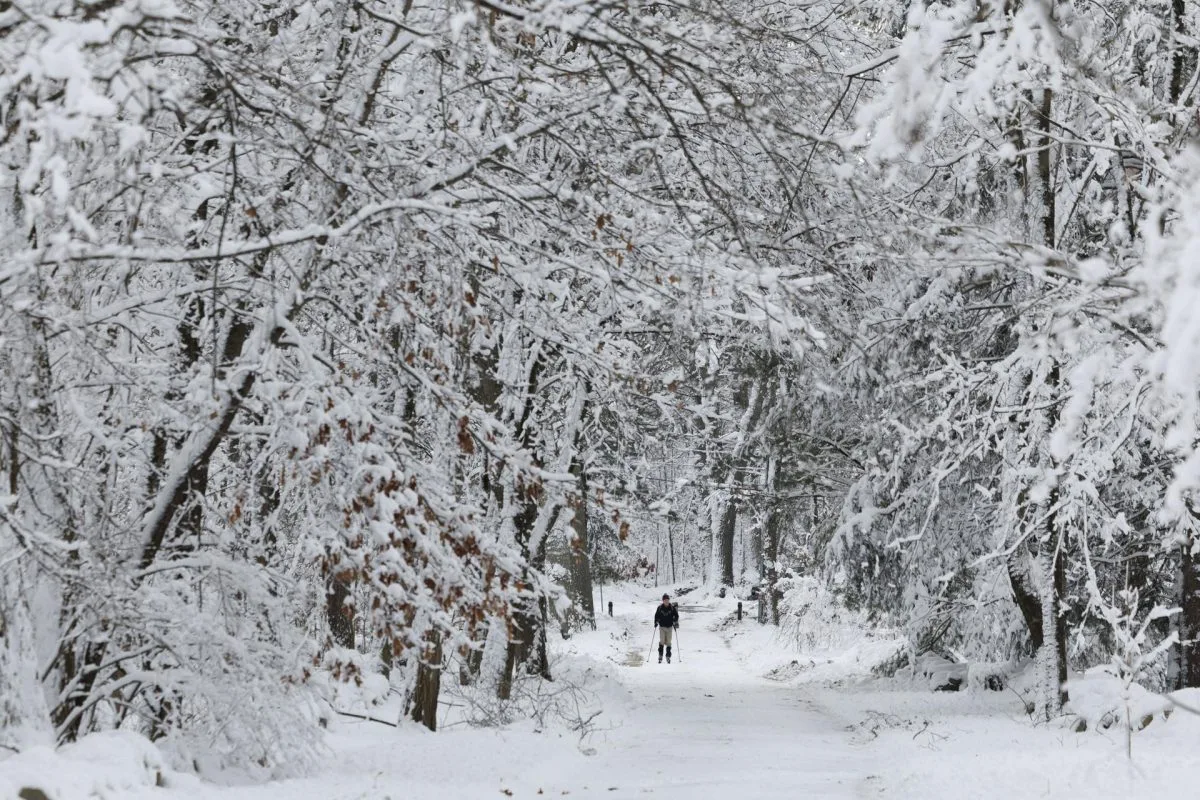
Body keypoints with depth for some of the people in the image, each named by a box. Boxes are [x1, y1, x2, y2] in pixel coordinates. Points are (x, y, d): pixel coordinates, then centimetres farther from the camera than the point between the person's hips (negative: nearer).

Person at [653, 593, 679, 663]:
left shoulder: (672, 608, -3)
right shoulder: (660, 608, -3)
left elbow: (676, 616, 5)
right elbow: (656, 616, 7)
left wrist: (675, 623, -3)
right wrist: (656, 623, -5)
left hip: (669, 627, 0)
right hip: (662, 626, 0)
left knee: (668, 642, 2)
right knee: (662, 641, -10)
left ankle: (668, 656, 11)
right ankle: (660, 656, -5)